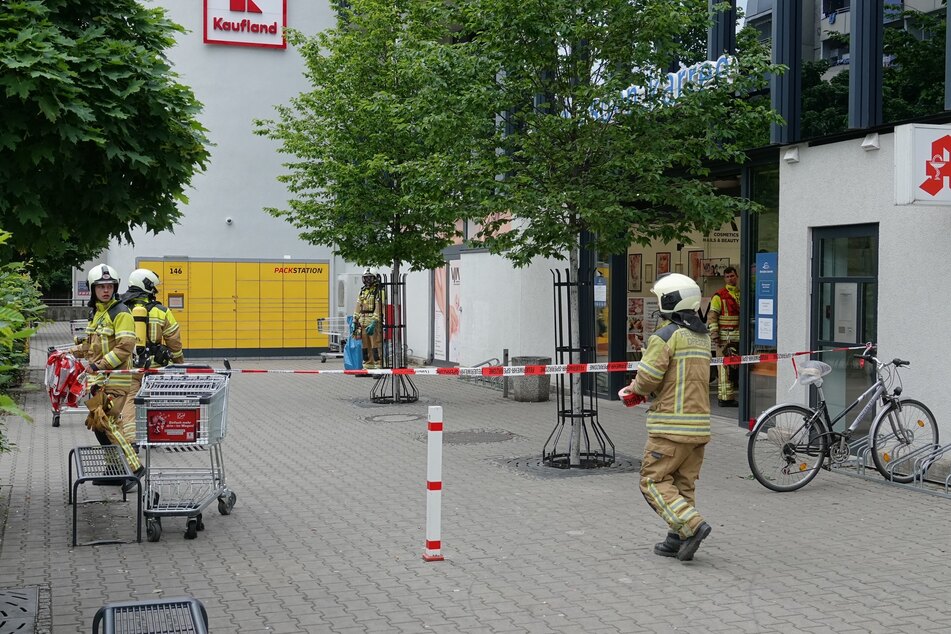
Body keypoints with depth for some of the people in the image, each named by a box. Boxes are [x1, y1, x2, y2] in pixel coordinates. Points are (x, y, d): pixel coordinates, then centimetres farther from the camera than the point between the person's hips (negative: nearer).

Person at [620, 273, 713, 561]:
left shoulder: (665, 336, -13)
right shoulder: (702, 337, 14)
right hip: (699, 423, 8)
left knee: (654, 481, 1)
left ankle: (691, 525, -12)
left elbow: (647, 379, -16)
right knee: (684, 483, 13)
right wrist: (636, 388, 14)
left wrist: (638, 387, 8)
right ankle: (677, 540, 15)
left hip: (672, 424, -8)